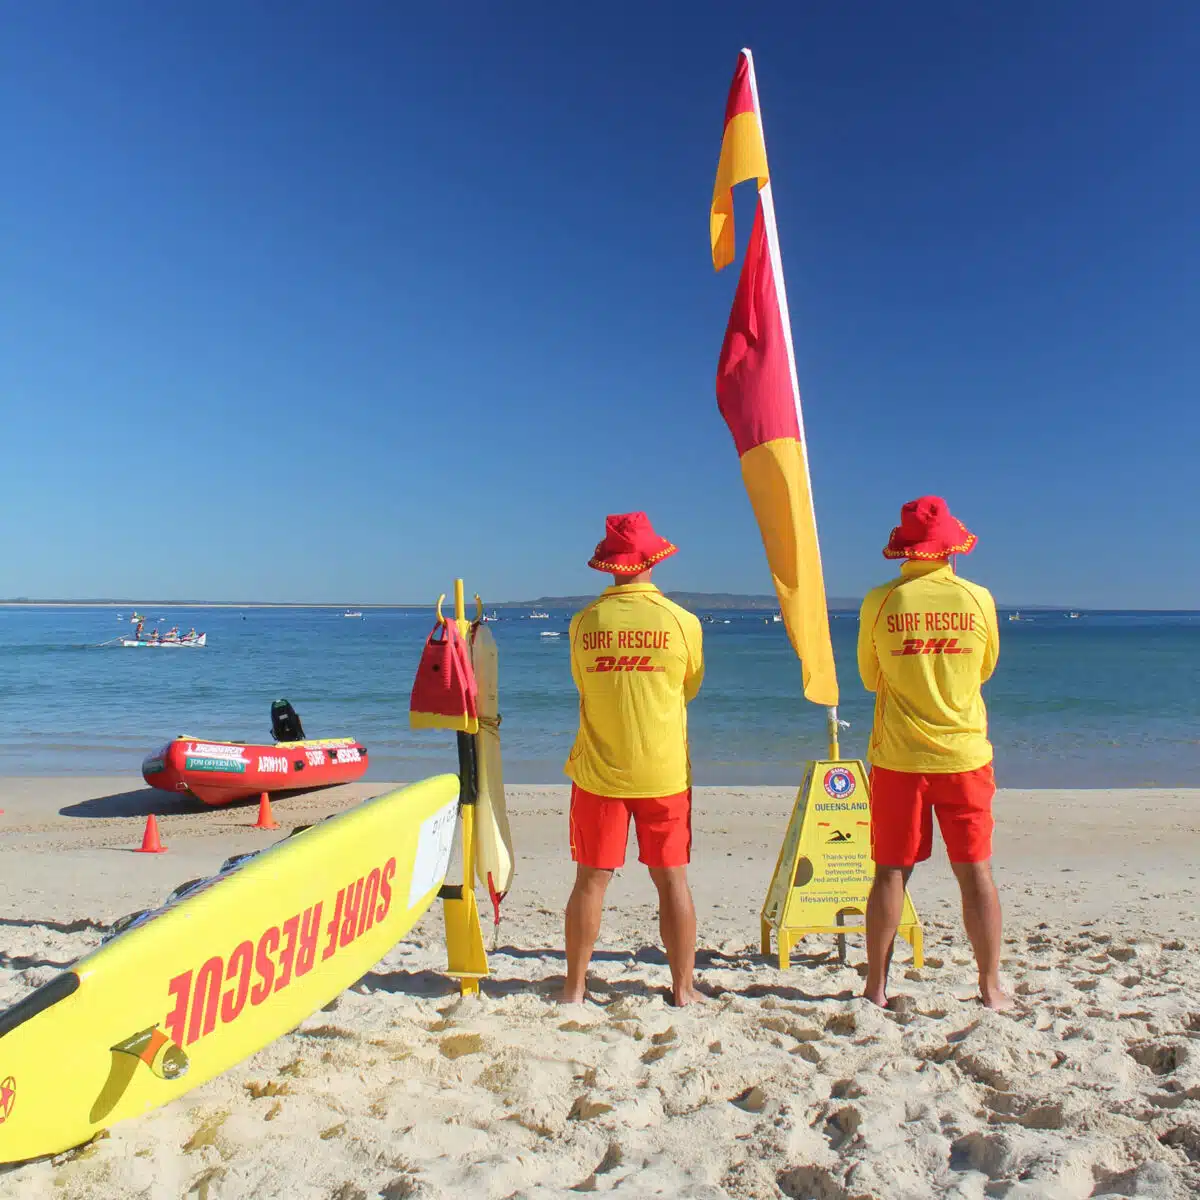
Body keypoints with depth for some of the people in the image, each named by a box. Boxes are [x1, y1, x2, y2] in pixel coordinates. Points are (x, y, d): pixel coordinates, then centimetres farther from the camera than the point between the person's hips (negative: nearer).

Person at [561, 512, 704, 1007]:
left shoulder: (584, 622, -5)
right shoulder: (682, 622, -7)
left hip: (599, 770, 1)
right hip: (664, 771, 0)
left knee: (592, 879, 10)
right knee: (672, 880, 11)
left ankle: (575, 987, 20)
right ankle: (683, 988, 21)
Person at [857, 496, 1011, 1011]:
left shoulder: (880, 601, -7)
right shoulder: (978, 598, -3)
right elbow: (985, 670, 12)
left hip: (899, 756, -1)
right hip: (965, 755, 1)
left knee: (891, 873, 7)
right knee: (975, 873, 11)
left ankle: (876, 986, 15)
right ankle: (990, 987, 19)